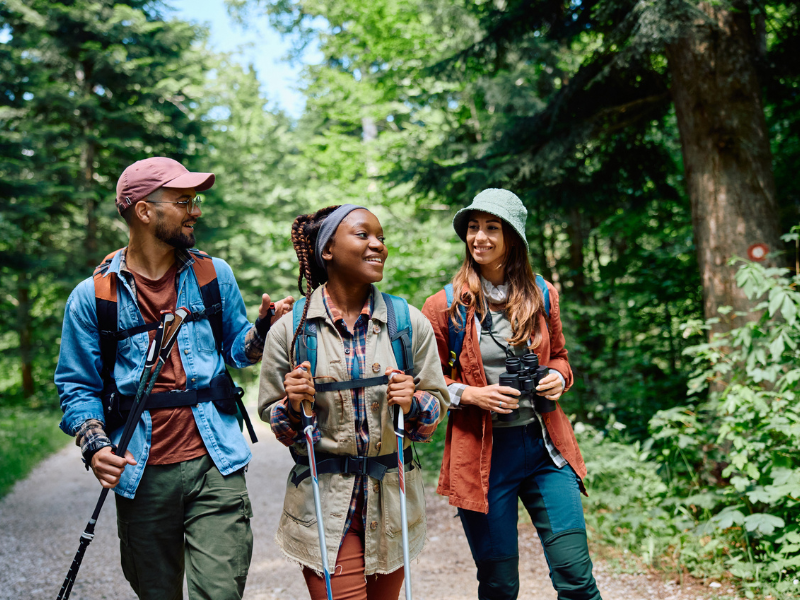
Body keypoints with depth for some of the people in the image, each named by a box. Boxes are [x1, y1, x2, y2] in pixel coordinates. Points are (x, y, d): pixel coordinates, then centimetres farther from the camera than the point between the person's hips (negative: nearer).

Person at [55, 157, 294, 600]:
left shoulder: (214, 275, 7)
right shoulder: (92, 296, 1)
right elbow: (77, 386, 4)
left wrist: (263, 329, -7)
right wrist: (94, 445, -12)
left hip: (214, 464, 0)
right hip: (140, 473, 0)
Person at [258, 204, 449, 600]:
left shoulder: (410, 322, 2)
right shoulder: (291, 329, -1)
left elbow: (437, 405, 5)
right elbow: (273, 418, 6)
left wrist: (412, 403, -16)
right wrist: (293, 405, -15)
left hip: (392, 498, 2)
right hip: (324, 503, -2)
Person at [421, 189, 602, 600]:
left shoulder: (541, 295, 6)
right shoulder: (445, 306, -2)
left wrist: (558, 377, -2)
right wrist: (469, 394, -14)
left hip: (544, 447, 2)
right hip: (482, 454, -2)